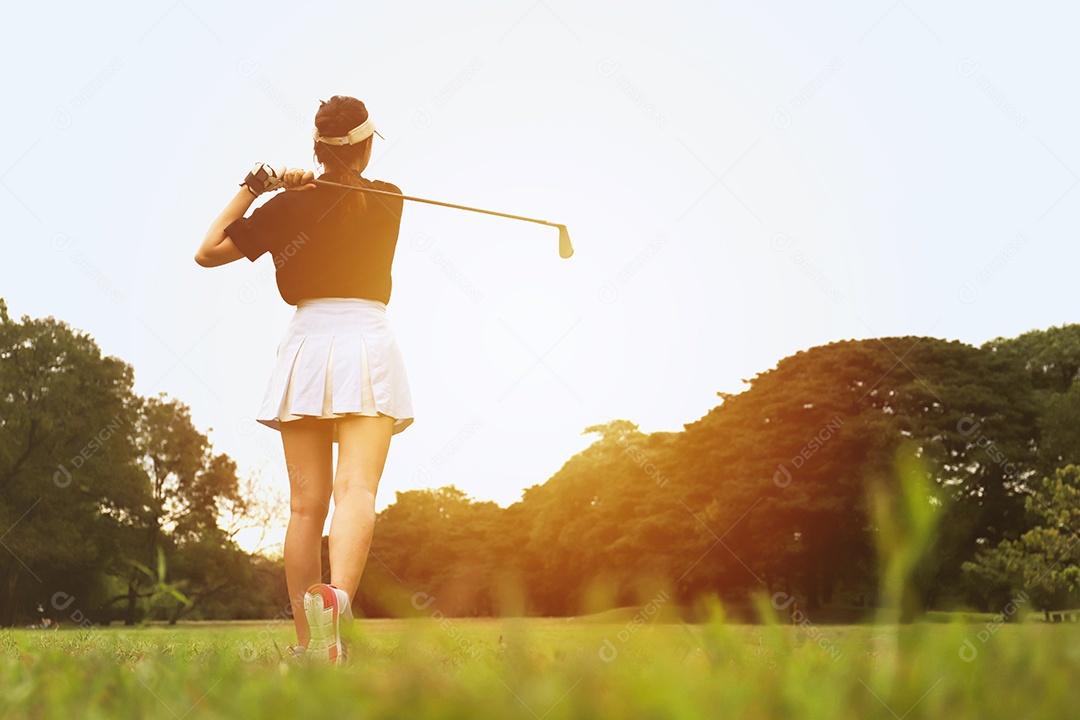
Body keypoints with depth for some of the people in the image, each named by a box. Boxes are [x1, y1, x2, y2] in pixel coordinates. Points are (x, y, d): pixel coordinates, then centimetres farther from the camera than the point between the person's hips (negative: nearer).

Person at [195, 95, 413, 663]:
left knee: (306, 503, 3)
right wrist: (303, 184, 15)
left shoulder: (287, 207, 5)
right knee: (356, 491, -15)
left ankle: (307, 641, 5)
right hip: (366, 343, -1)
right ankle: (336, 595, -41)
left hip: (305, 343, 1)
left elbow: (208, 251, 9)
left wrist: (252, 189, 16)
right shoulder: (388, 201, 9)